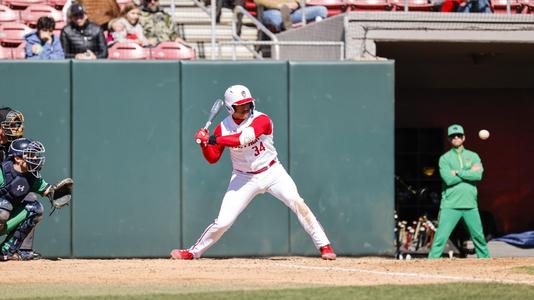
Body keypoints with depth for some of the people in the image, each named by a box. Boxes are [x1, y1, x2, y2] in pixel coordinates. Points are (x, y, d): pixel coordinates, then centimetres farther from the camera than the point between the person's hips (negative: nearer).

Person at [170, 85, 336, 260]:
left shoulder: (261, 120, -17)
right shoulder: (223, 128, -5)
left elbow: (243, 138, -34)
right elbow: (212, 159, 0)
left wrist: (215, 140, -32)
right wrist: (204, 143, -18)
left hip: (272, 172, -2)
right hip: (244, 178, 2)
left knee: (297, 203, -21)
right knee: (223, 222, -6)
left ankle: (324, 246, -14)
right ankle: (193, 252, 14)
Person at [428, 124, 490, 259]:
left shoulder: (473, 156, 12)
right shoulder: (444, 158, 4)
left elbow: (478, 175, -5)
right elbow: (449, 179, -11)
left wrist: (458, 173, -9)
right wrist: (469, 173, -6)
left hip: (470, 205, 3)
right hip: (450, 206, -3)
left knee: (479, 237, 9)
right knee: (441, 237, -12)